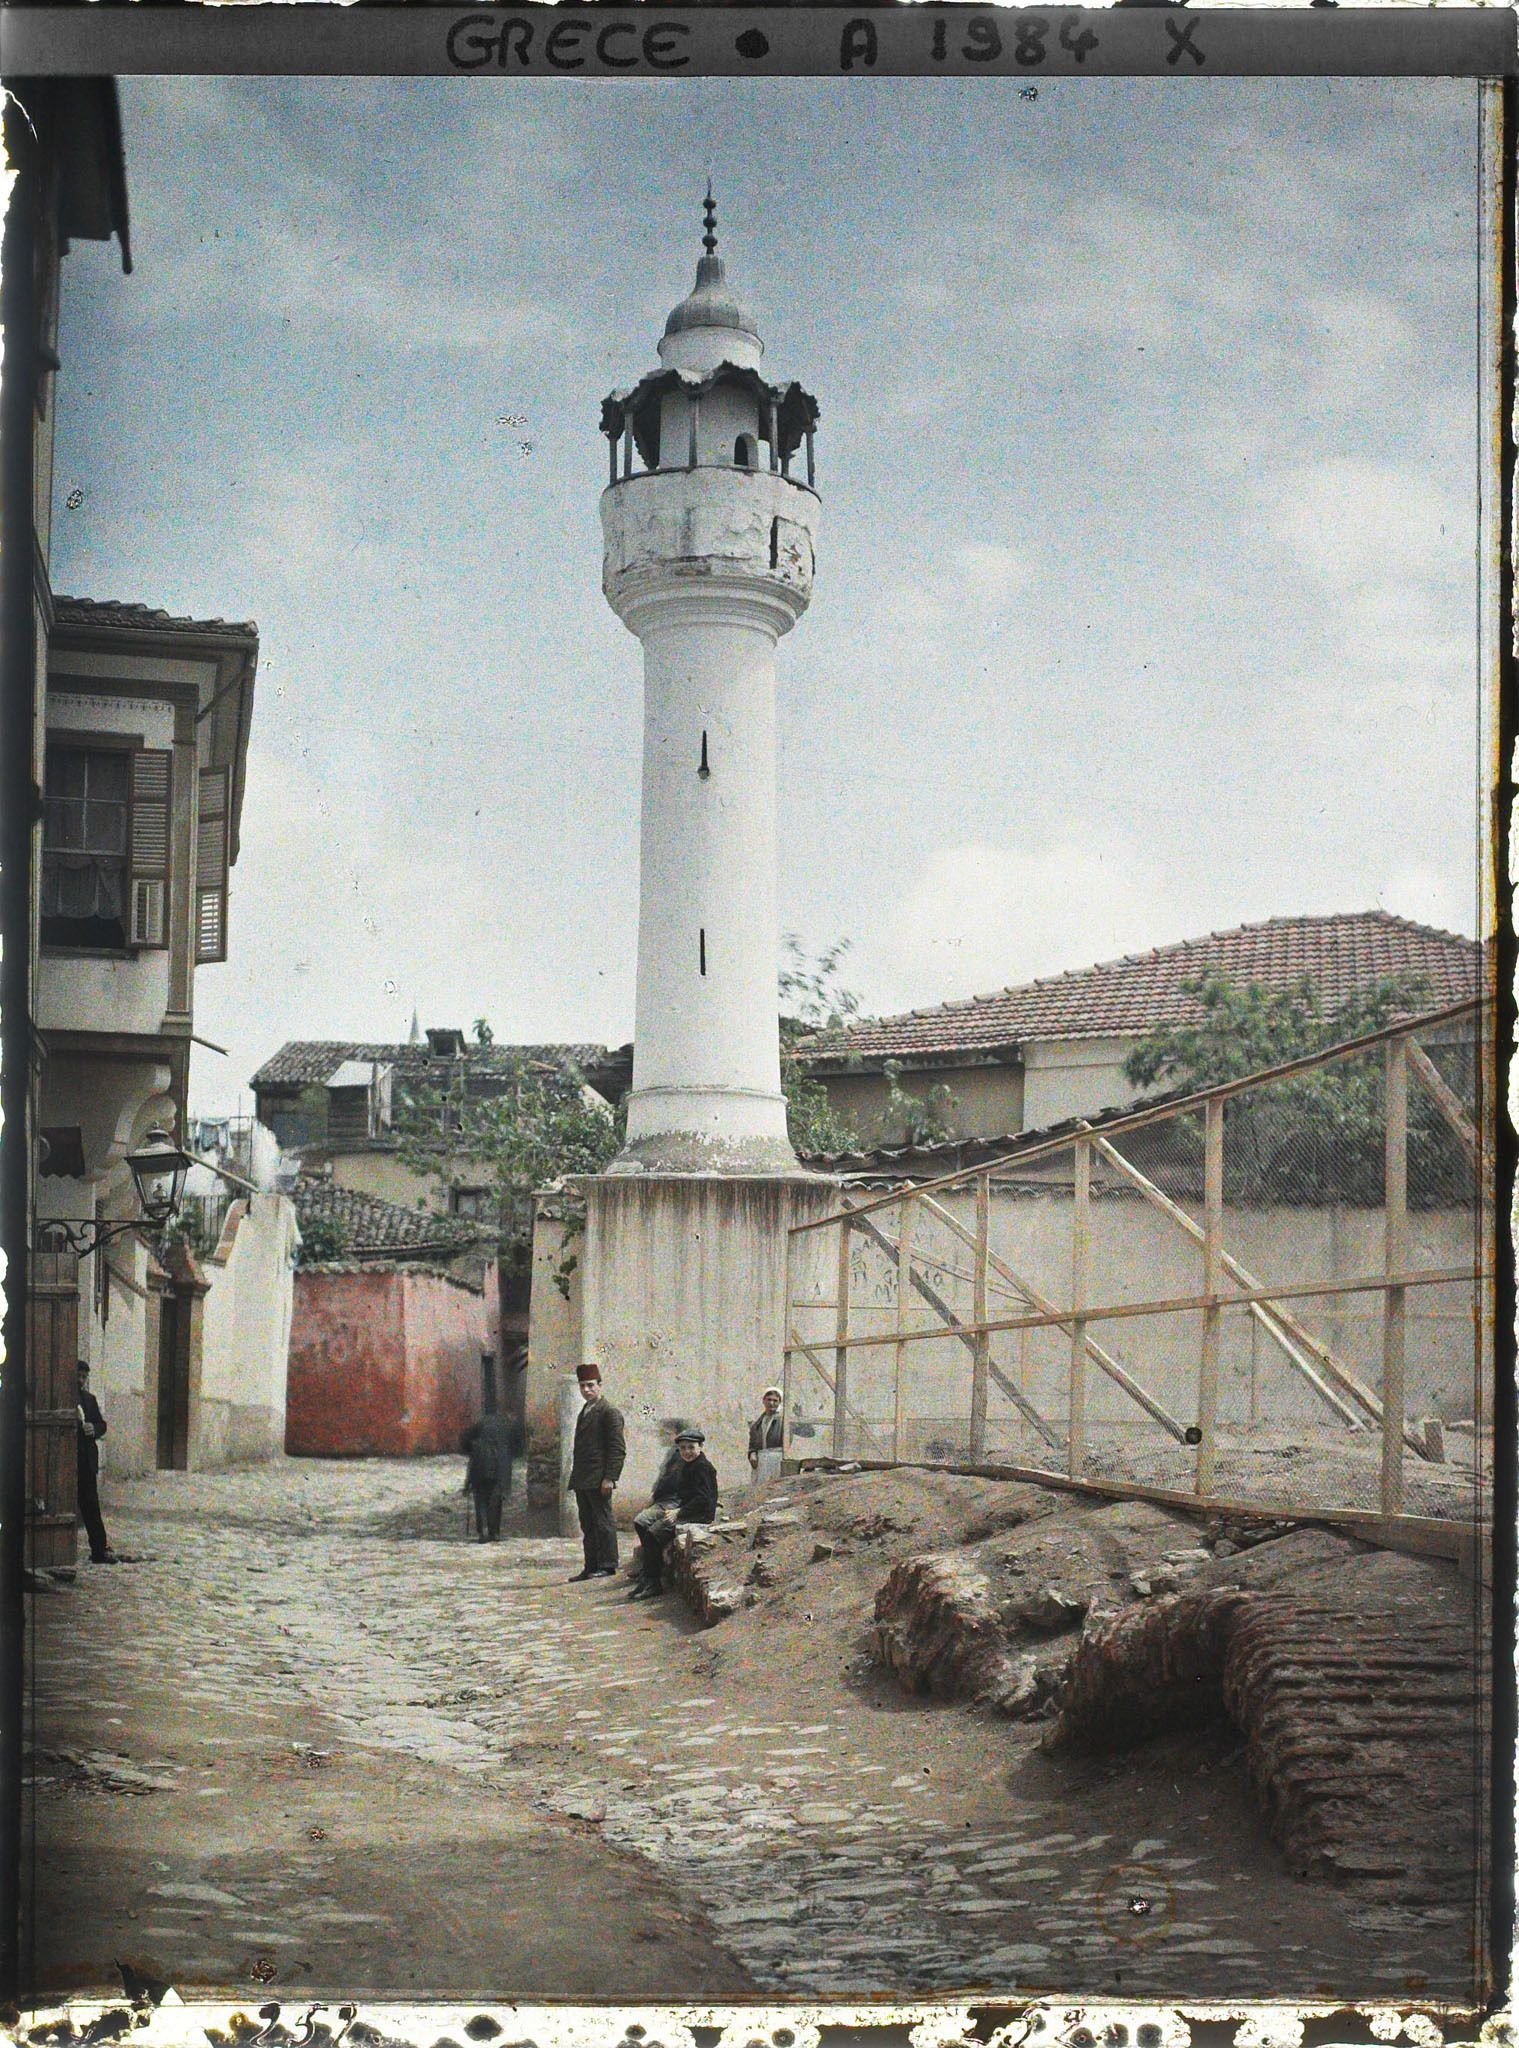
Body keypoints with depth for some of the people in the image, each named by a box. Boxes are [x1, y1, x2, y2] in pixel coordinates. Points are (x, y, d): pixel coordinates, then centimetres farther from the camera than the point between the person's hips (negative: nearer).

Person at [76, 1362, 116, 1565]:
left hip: (86, 1459, 3)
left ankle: (99, 1549, -2)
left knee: (90, 1504, 1)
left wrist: (94, 1429, -7)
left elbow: (102, 1424, 15)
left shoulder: (89, 1399, 17)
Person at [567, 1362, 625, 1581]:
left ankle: (607, 1566, -2)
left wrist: (609, 1478, -19)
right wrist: (575, 1479, 17)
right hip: (582, 1480, 9)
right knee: (587, 1525, 9)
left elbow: (618, 1448, -12)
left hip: (598, 1480, -9)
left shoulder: (609, 1412, -7)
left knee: (603, 1522, -5)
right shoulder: (583, 1413, 20)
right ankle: (591, 1567, 12)